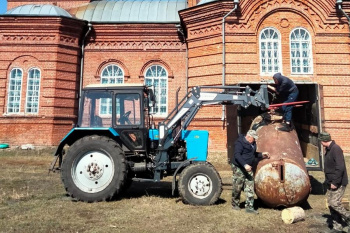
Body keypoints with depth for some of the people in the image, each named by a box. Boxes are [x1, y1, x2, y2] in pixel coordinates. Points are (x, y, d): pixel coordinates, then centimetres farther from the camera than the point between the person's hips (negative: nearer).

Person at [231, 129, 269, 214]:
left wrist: (262, 154, 12)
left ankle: (249, 207, 10)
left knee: (250, 188, 4)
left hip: (248, 168, 8)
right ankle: (235, 204, 23)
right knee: (237, 188, 4)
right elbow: (237, 155, -24)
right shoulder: (240, 143, -15)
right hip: (239, 168, -7)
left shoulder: (253, 144, 13)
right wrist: (245, 165, -33)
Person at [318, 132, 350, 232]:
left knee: (334, 203, -12)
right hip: (331, 183, 10)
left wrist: (335, 182, -23)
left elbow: (340, 167, -24)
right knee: (330, 204, 10)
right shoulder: (328, 150, 12)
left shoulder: (336, 149, -18)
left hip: (338, 183, -9)